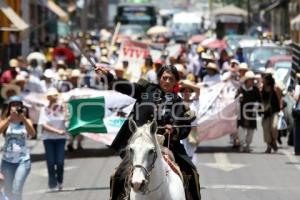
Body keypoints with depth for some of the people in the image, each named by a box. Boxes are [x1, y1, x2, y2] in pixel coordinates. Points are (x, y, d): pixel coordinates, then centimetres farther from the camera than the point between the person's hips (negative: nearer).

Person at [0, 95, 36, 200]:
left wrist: (23, 119, -30)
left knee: (16, 190, -14)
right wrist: (10, 117, -29)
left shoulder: (26, 121, -1)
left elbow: (32, 134, -20)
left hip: (23, 160, -2)